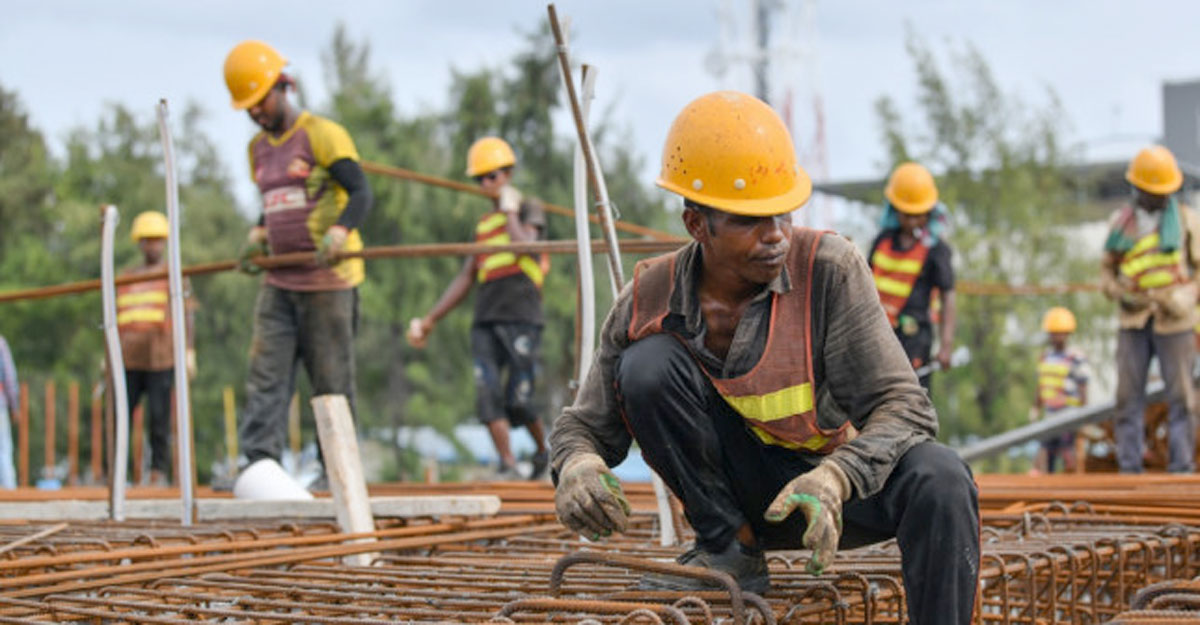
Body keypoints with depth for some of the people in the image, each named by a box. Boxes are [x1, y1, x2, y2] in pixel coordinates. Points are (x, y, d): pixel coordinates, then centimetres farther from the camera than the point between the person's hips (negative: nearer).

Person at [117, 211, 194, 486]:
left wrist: (188, 352, -5)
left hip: (161, 360, -3)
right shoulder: (126, 278, 21)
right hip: (129, 360, 3)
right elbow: (115, 319, 23)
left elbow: (186, 316, 4)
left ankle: (159, 472, -1)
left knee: (159, 419, -6)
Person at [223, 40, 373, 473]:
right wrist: (258, 235, 9)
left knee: (332, 380, -1)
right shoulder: (258, 148, 17)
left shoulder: (321, 134, -6)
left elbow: (361, 194, -15)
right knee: (266, 375, -4)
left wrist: (338, 232, -32)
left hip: (328, 280, -7)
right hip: (279, 282, 7)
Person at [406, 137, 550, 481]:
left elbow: (524, 247, -15)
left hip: (520, 317, -6)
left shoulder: (530, 209, 7)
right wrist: (430, 319, 22)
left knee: (518, 400, -8)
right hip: (485, 320, 6)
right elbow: (466, 278, 25)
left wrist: (510, 210, -1)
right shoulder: (483, 224, 24)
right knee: (487, 393, -12)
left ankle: (543, 450, 18)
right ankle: (507, 465, -11)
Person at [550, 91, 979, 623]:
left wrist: (836, 478, -41)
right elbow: (587, 424, -2)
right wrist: (576, 465, -28)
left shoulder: (828, 269, -19)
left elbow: (905, 405, -21)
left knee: (939, 479, -33)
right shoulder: (647, 302, -13)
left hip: (841, 484, -2)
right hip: (744, 494, 2)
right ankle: (731, 549, -7)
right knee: (647, 364, -21)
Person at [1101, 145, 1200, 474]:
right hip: (1133, 320, 2)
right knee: (1128, 394, 1)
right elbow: (1107, 267, 17)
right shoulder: (1121, 221, 10)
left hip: (1173, 320, -2)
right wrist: (1117, 292, -3)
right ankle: (1129, 467, 6)